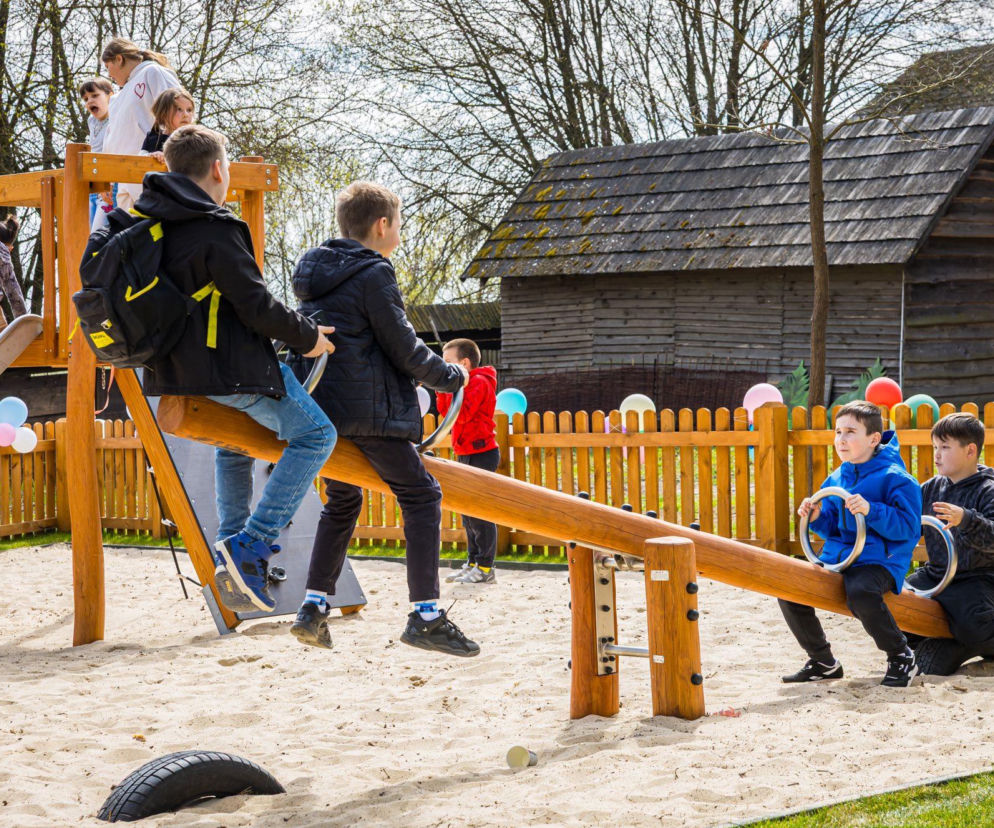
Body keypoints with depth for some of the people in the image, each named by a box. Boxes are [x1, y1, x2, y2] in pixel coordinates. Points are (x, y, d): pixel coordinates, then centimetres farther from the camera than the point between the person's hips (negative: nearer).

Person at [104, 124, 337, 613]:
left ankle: (231, 546, 27)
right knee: (314, 433, -2)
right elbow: (257, 306, -18)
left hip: (176, 366, 9)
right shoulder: (215, 231, -18)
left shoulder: (147, 222, 8)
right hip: (232, 367, -9)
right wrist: (308, 337, -4)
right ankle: (251, 545, -11)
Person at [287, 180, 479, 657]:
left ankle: (314, 607, 12)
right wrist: (449, 377, 7)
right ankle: (425, 614, -10)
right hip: (366, 409, -9)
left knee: (342, 501, 20)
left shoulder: (314, 272, 16)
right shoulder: (373, 274, -9)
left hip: (319, 405, 9)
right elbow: (402, 347, -9)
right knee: (421, 495, -4)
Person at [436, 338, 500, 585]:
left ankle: (485, 568, -8)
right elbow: (445, 411, 13)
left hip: (481, 452, -10)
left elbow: (462, 413, -23)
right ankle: (473, 562, 16)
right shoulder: (463, 382, 17)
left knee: (479, 512, -9)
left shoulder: (479, 382, -12)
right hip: (465, 454, 10)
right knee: (468, 511, 11)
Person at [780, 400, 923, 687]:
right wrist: (817, 518, -1)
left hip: (879, 559, -7)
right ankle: (823, 663, 10)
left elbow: (907, 526, -14)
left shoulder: (895, 478, -7)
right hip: (837, 556, 7)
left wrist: (871, 510, -25)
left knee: (860, 594, -38)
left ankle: (901, 657, -13)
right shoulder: (835, 480, 14)